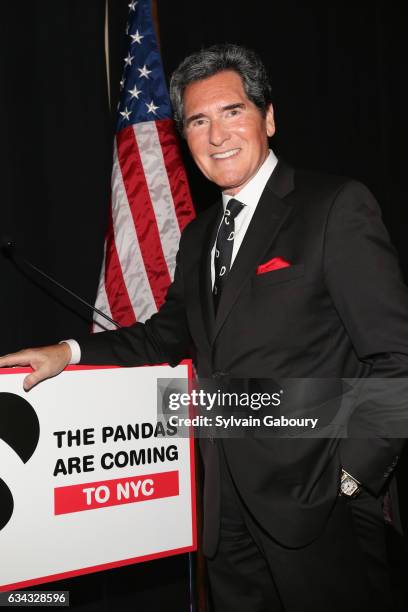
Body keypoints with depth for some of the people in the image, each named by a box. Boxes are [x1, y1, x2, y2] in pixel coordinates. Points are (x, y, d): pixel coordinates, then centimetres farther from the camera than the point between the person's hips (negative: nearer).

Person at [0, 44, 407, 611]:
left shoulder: (338, 206, -9)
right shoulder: (199, 235, 13)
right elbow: (168, 334, 18)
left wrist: (350, 474, -14)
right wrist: (72, 350, 5)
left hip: (317, 504, -6)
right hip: (229, 508, 6)